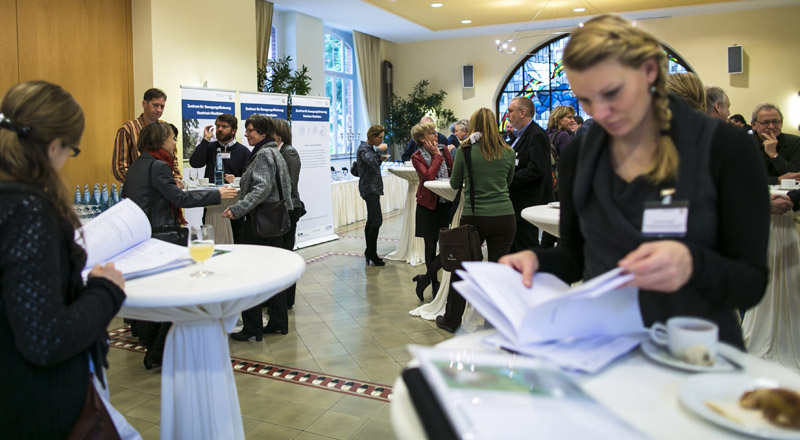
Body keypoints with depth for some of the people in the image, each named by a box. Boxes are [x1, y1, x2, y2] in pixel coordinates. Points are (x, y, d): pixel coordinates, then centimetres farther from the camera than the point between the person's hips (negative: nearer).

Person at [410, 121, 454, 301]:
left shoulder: (444, 149, 8)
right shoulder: (417, 157, -5)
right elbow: (428, 176, -19)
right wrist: (436, 155, -11)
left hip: (446, 204, 3)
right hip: (428, 206, -3)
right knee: (431, 246, 7)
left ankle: (425, 278, 10)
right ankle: (435, 284, 21)